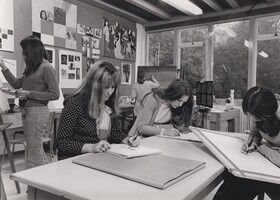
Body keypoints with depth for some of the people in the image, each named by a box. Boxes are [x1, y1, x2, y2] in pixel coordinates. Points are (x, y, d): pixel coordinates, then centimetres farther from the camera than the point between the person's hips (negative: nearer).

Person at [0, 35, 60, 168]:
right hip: (27, 111, 9)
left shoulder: (46, 68, -9)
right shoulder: (31, 69, 16)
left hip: (37, 111, -9)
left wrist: (29, 94, -15)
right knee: (37, 150, 15)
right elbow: (16, 84, 24)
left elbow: (55, 95, -14)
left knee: (33, 153, -3)